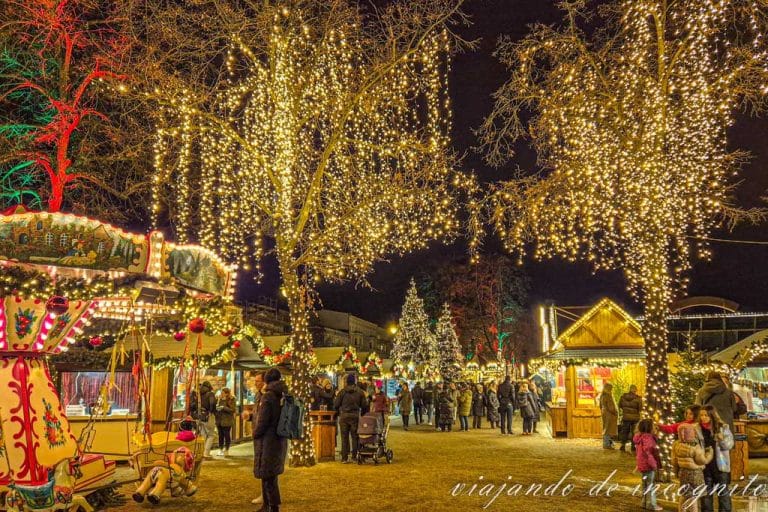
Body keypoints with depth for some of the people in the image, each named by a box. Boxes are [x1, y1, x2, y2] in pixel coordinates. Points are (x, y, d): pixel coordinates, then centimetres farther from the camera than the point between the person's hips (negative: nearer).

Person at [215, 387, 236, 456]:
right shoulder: (220, 399, 10)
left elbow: (232, 410, -14)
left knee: (227, 435, 1)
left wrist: (223, 408, -19)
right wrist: (217, 407, -3)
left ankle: (226, 450, 11)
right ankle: (220, 449, 20)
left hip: (227, 421, -5)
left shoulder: (231, 400, -8)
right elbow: (217, 407, 20)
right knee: (220, 435, 10)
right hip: (219, 420, 6)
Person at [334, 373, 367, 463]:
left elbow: (336, 405, -3)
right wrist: (362, 414, 17)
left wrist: (339, 412, 15)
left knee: (344, 437, 5)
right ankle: (355, 456, 8)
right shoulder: (359, 392, 0)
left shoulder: (342, 392, -3)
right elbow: (364, 405, 1)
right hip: (355, 416, 0)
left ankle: (344, 458, 5)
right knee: (355, 437, 9)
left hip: (344, 416, 0)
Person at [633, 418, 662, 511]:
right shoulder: (647, 437, -21)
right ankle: (651, 504, 6)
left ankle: (645, 503, 25)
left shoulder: (641, 436, 11)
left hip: (643, 464, 10)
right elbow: (647, 452, -26)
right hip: (648, 465, -10)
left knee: (645, 484, 17)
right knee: (650, 485, -1)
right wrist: (653, 464, -21)